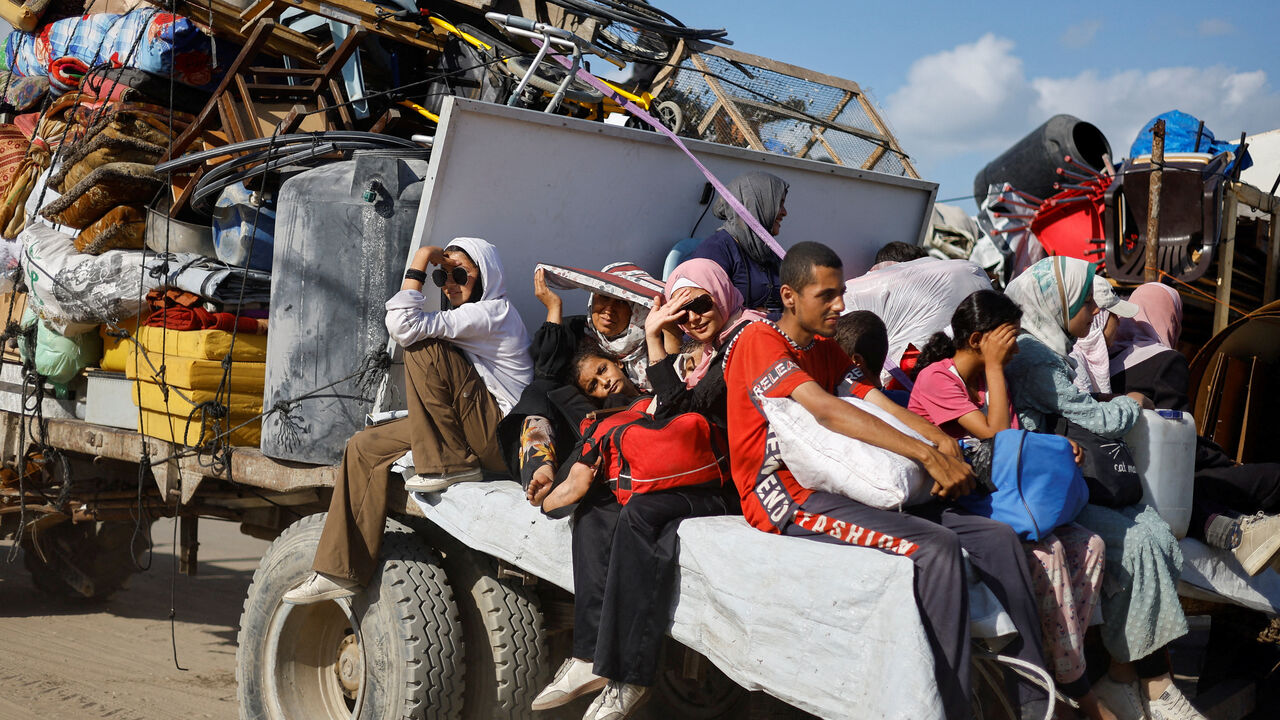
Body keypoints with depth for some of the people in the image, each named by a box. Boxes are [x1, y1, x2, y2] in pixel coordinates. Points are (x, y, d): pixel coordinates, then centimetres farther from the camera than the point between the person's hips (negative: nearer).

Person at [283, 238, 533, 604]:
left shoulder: (494, 311, -11)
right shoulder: (468, 318, 22)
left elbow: (404, 326, -21)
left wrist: (417, 265, -13)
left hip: (505, 437, -10)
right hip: (476, 433, 10)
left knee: (424, 348, -21)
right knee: (365, 447, 5)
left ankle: (446, 465, -14)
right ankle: (341, 571, 3)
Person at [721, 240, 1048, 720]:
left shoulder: (826, 350, 21)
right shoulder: (760, 342, -8)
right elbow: (825, 411, -21)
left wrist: (943, 441, -12)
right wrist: (926, 454, -24)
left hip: (839, 488, 9)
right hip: (787, 500, -9)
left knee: (997, 538, -3)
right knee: (934, 546, -28)